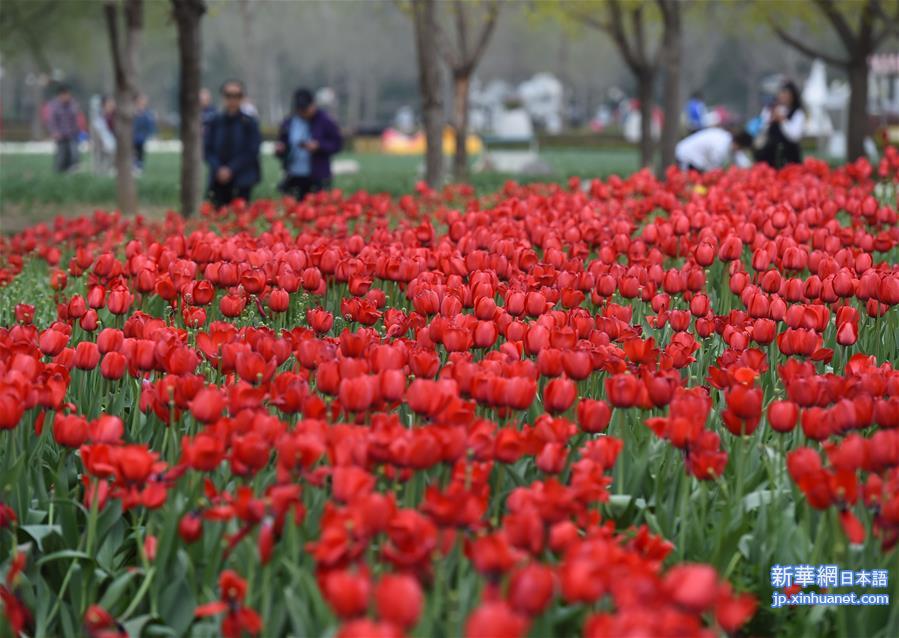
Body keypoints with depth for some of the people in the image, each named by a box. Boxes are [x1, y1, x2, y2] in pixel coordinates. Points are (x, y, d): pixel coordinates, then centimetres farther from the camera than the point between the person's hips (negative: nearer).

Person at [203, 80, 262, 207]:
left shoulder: (249, 123, -2)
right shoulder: (214, 122, 5)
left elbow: (251, 153, -4)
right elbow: (208, 149, 6)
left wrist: (231, 169, -11)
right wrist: (218, 169, -9)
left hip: (241, 182, -2)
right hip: (219, 181, 2)